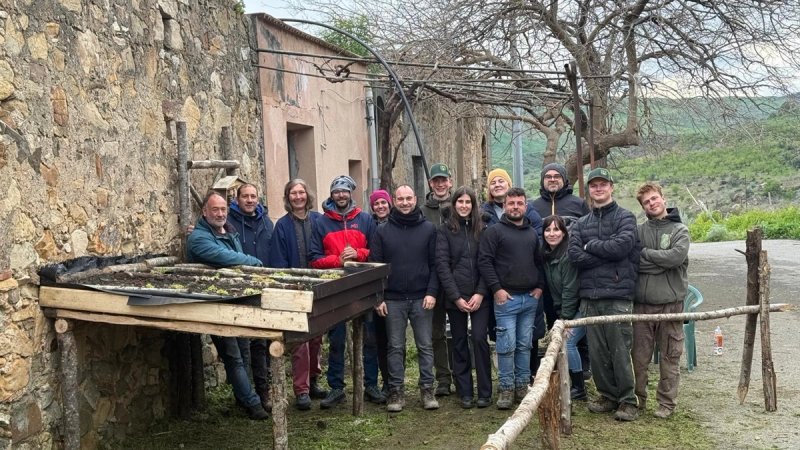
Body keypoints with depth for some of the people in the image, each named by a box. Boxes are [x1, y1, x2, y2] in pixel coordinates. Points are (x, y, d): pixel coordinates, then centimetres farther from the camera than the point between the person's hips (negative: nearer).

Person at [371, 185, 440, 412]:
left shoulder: (428, 229, 3)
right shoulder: (382, 231, 3)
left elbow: (435, 264, 1)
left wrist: (432, 292, -9)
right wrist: (378, 297, -4)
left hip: (422, 299, 0)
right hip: (393, 300, 0)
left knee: (425, 346, 5)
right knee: (395, 347, 6)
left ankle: (427, 389, 13)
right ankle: (396, 391, 13)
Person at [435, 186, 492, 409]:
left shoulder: (482, 229, 7)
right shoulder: (444, 230, 2)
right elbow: (442, 265, -4)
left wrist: (480, 293, -9)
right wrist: (456, 297, -10)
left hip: (479, 297, 0)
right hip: (455, 297, 0)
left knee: (480, 339, -7)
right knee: (460, 343, 6)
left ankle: (485, 392, 3)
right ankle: (465, 393, 14)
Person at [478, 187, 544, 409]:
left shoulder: (533, 233, 15)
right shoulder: (494, 231, -2)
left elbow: (540, 261, 20)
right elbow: (484, 261, -7)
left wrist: (540, 286, 7)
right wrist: (496, 289, -13)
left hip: (530, 298, 5)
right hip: (506, 298, -5)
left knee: (525, 345, 10)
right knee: (507, 345, -5)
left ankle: (522, 385, 19)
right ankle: (506, 388, 5)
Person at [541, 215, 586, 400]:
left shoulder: (568, 256, -19)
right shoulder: (546, 256, 5)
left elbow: (570, 290, -19)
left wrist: (565, 318, -17)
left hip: (579, 308, -8)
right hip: (563, 310, 8)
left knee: (567, 342, -13)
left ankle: (579, 389, 0)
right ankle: (573, 384, 16)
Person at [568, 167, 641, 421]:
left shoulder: (625, 217, 3)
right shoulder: (580, 224, 15)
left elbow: (622, 246, -15)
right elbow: (574, 254, -1)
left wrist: (591, 246, -3)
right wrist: (607, 255, -9)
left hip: (618, 296, -4)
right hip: (589, 296, 4)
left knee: (620, 351, -3)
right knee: (596, 352, 8)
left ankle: (628, 401, 9)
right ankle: (608, 396, 22)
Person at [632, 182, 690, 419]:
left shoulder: (680, 230, 2)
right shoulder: (639, 231, 6)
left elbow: (676, 257, -16)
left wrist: (645, 253, -9)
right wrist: (661, 262, -12)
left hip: (670, 302, -1)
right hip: (642, 302, 2)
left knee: (670, 357, 6)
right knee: (639, 356, 7)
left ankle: (667, 402, 17)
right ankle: (638, 399, 21)